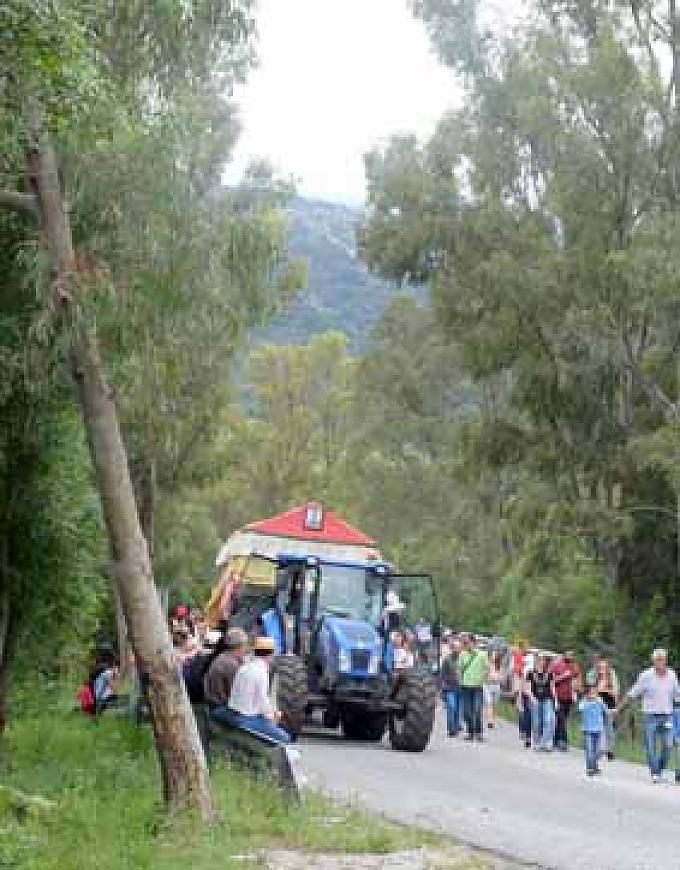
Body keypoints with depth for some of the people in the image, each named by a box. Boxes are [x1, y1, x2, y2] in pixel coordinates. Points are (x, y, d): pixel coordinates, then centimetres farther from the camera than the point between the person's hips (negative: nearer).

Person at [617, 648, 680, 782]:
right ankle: (654, 773, 10)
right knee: (651, 746, -2)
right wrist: (619, 708, -2)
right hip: (651, 715, -2)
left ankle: (660, 770, 16)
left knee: (668, 745, -4)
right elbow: (632, 694, -1)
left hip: (667, 715, 2)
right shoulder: (646, 676, -6)